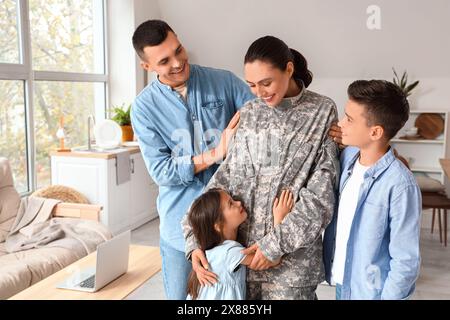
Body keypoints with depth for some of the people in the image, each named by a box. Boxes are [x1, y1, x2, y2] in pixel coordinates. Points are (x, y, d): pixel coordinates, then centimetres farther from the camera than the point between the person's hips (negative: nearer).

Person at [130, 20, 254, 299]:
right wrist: (215, 154, -18)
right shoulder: (144, 107, -5)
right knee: (178, 294, 16)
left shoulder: (224, 82, -3)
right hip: (180, 223, 0)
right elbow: (161, 172, -10)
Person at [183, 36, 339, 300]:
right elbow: (227, 176, 3)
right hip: (242, 245, 3)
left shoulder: (322, 112, -5)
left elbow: (322, 189, -9)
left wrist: (278, 243, -14)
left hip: (293, 252, -3)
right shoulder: (249, 113, 6)